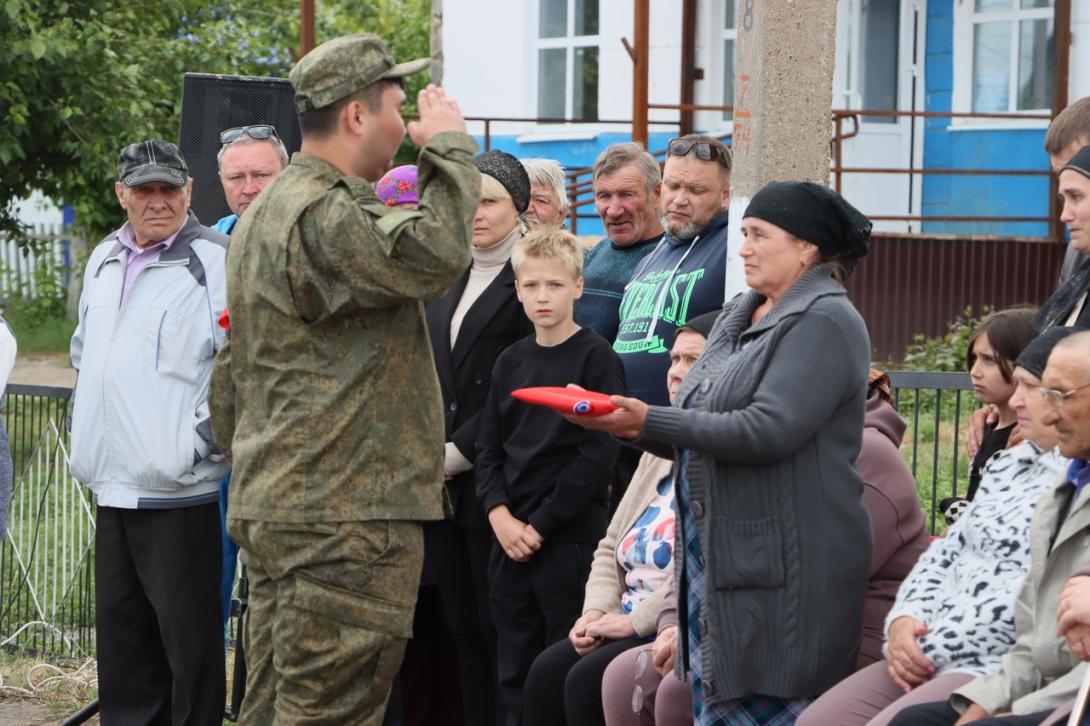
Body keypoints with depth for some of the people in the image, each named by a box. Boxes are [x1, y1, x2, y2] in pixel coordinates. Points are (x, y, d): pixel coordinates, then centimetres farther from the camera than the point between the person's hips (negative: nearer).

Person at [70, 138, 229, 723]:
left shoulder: (213, 262, -9)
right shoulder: (104, 261, 15)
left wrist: (201, 439, -14)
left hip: (179, 490, -8)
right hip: (111, 487, 8)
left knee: (189, 639, -2)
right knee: (121, 637, 15)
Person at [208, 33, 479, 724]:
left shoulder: (267, 211, 20)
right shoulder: (325, 215, -15)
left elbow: (231, 375, 25)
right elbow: (435, 254, -31)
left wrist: (250, 466, 29)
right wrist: (450, 144, -16)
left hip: (276, 507, 11)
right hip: (343, 518, -11)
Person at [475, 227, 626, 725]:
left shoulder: (596, 358, -5)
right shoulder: (510, 361, 12)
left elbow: (597, 454, -11)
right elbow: (488, 446, 12)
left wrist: (540, 524, -12)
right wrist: (500, 514, -5)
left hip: (570, 537, -5)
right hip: (510, 536, 6)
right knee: (515, 672, 8)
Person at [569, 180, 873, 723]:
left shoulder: (823, 323, -10)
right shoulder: (739, 316, 17)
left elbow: (767, 431, -22)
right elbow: (700, 435, 19)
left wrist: (650, 422, -21)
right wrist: (630, 426, 0)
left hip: (779, 568, -9)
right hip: (716, 557, 9)